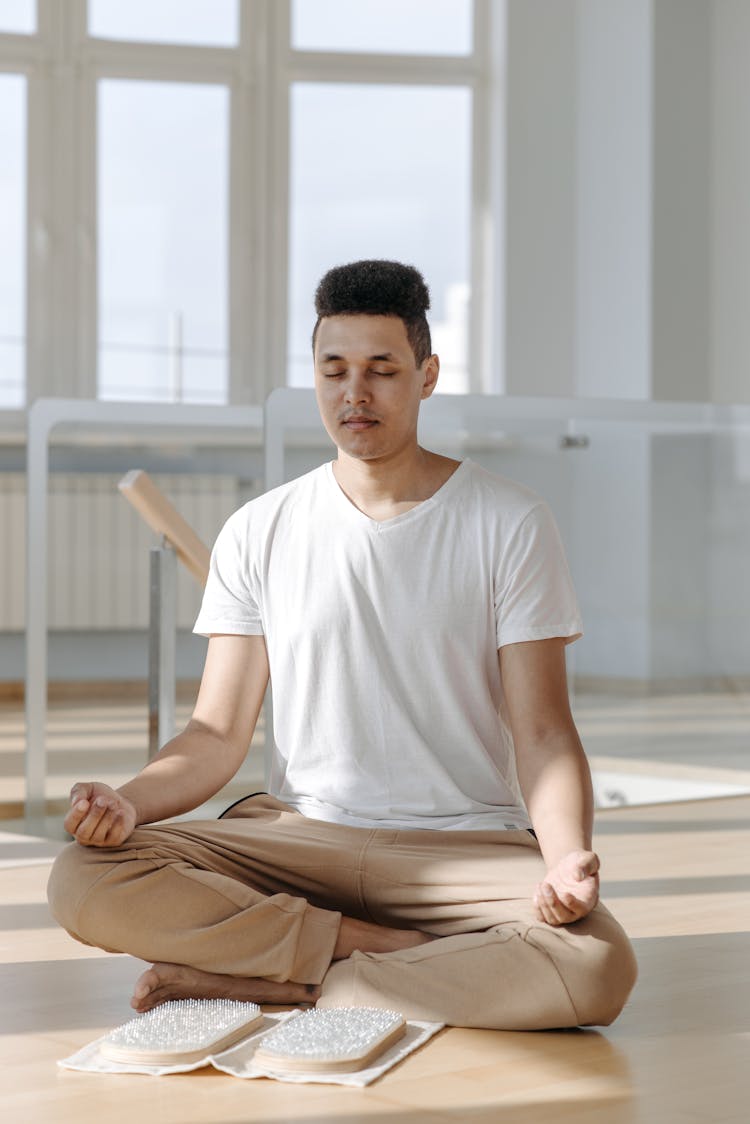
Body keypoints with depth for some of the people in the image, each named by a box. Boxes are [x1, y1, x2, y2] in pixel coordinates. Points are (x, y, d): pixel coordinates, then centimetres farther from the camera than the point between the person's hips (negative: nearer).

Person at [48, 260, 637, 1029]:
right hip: (295, 836, 2)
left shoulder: (509, 524, 0)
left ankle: (264, 982, -19)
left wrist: (569, 857, -25)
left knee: (598, 964, -33)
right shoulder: (259, 533, 7)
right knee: (83, 881, -24)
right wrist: (130, 801, -18)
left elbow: (542, 733, -4)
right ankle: (406, 951, -16)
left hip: (464, 843, -1)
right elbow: (217, 734, 4)